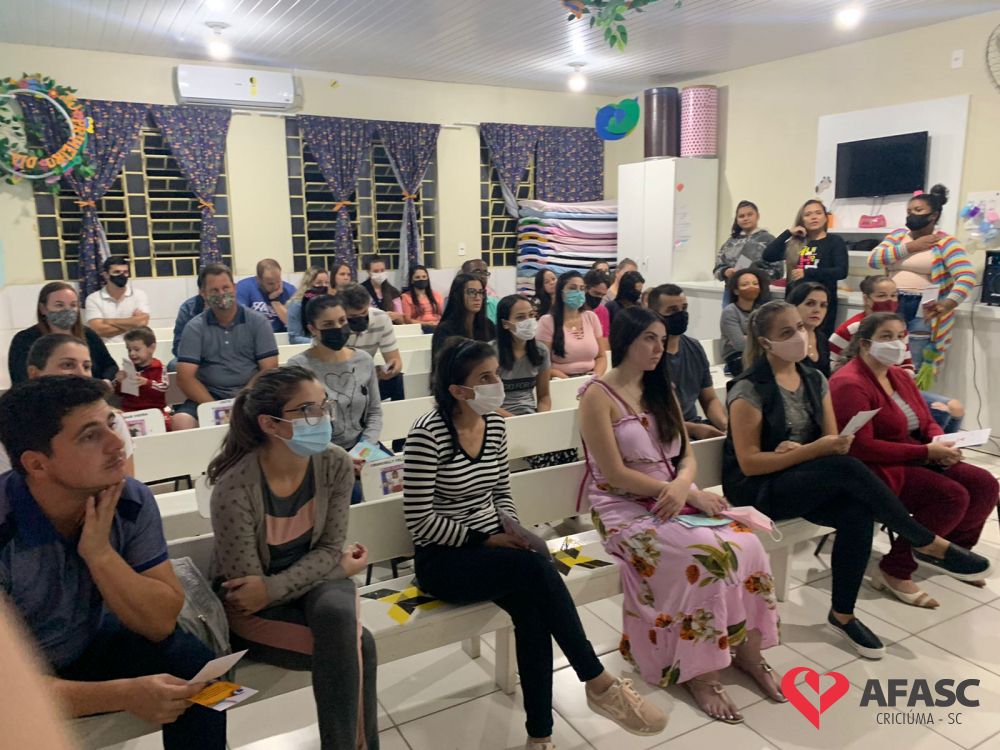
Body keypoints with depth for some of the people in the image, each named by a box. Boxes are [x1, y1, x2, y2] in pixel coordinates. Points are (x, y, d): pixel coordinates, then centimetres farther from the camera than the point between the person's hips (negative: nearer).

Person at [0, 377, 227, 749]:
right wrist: (125, 693, -36)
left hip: (89, 649, 3)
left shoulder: (133, 501, -17)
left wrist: (100, 552, -29)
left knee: (194, 664, -19)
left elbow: (161, 623, -15)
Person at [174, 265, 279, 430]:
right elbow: (185, 377, -3)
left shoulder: (258, 322, 2)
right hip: (208, 397, 1)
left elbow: (269, 370, -3)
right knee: (181, 421, -28)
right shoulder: (194, 328, 3)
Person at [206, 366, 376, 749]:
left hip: (312, 580, 3)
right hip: (252, 608, -3)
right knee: (357, 645, -24)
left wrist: (272, 588, -26)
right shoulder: (234, 487, -27)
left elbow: (330, 550, -9)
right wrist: (340, 567, -15)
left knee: (338, 614, -31)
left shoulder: (335, 464, -15)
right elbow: (246, 586, -22)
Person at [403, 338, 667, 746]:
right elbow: (419, 521, -16)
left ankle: (540, 734, -11)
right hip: (442, 560, -5)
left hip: (490, 546, 6)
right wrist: (487, 539, -16)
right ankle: (600, 684, -15)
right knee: (537, 568, -30)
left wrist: (514, 531, -6)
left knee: (532, 610, -26)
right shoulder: (427, 434, -18)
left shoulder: (495, 424, 3)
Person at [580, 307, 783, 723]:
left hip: (674, 498, 6)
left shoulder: (662, 389, 12)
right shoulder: (598, 395, -10)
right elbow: (615, 475, -15)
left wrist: (683, 486, -13)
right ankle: (699, 670, -10)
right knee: (708, 556, -28)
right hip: (624, 508, -6)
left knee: (746, 544, -19)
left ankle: (747, 648, 0)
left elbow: (687, 456, 11)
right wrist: (690, 493, -15)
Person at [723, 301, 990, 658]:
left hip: (807, 481, 6)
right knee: (846, 468, -30)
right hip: (756, 488, -6)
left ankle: (843, 614, -9)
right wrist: (814, 450, -23)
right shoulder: (749, 389, -14)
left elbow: (831, 440, 6)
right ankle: (930, 544, -14)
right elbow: (749, 463, -16)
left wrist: (799, 450, -17)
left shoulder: (814, 379, 6)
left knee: (858, 513, -26)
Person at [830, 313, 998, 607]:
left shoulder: (900, 375, 11)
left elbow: (927, 422, 14)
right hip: (877, 470, -9)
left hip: (915, 460, 9)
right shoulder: (849, 384, -18)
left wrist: (940, 442, -11)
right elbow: (861, 447, -25)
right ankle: (894, 570, -12)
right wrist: (926, 452, -24)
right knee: (952, 496, -24)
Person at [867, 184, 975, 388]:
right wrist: (911, 247, -7)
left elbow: (967, 275, -14)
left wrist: (948, 304, -31)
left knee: (914, 373, -5)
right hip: (891, 307, 4)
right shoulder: (897, 236, 12)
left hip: (923, 311, -4)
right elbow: (873, 259, -2)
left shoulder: (945, 242, -3)